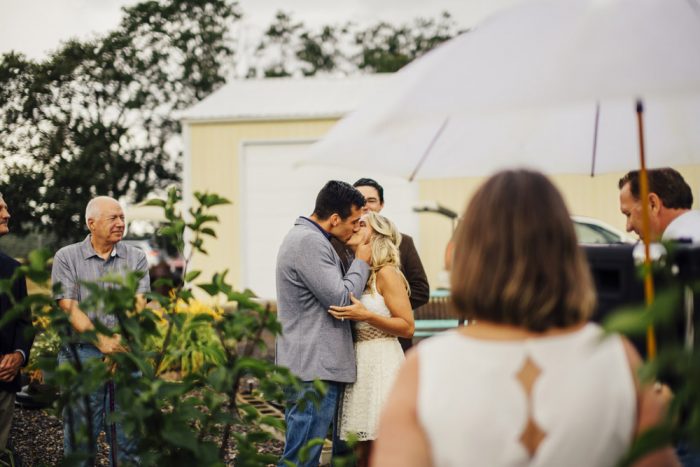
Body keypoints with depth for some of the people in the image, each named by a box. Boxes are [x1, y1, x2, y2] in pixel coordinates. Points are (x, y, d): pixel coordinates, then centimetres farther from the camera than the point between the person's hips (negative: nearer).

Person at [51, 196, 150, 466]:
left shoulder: (136, 258, 9)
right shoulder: (66, 258, 3)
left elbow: (137, 305, -2)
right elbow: (69, 308, -6)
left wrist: (122, 341, -19)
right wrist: (100, 341, -19)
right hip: (82, 355, -2)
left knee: (128, 436, 5)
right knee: (79, 436, 1)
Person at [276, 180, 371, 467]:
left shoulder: (306, 237, 17)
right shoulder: (309, 242, -17)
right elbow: (341, 300, -18)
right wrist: (361, 262, -5)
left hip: (312, 366, 11)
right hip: (314, 368, -11)